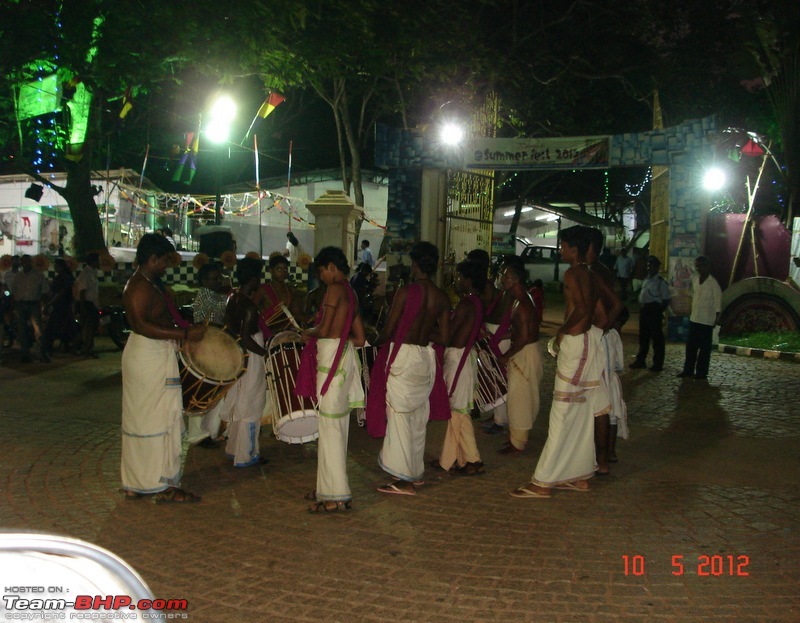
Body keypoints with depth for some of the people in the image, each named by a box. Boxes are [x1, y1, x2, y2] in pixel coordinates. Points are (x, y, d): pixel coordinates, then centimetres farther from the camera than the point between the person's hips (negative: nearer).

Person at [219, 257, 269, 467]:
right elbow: (246, 338, -26)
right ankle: (246, 455, 11)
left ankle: (234, 448, 31)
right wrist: (266, 353, -17)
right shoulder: (250, 305, -23)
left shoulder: (232, 298, 3)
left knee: (238, 404, 20)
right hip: (250, 359, -9)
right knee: (250, 406, 3)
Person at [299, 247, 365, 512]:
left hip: (332, 358, -10)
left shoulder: (335, 289, -11)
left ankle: (337, 495, -4)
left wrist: (309, 334, 2)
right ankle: (330, 487, 23)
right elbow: (360, 339, 17)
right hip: (345, 357, 10)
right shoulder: (351, 293, 16)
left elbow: (324, 330, -17)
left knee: (330, 425, -7)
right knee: (337, 425, 14)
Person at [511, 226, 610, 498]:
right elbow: (592, 309, 18)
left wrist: (562, 331, -12)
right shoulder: (590, 274, 14)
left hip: (575, 343, -10)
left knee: (562, 414, -7)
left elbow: (582, 309, -25)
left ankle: (543, 482, -4)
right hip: (587, 341, 10)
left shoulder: (572, 273, -14)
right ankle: (580, 476, 22)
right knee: (582, 414, 14)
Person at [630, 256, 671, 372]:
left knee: (657, 337, 0)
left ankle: (658, 364, 7)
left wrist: (659, 312, -14)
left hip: (654, 310, -8)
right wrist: (641, 307, 7)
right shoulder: (646, 280, 14)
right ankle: (640, 360, 26)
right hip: (644, 309, 8)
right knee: (643, 336, 15)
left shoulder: (661, 282, -8)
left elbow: (666, 300, -9)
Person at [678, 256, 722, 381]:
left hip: (707, 320, -7)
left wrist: (717, 318, -12)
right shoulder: (695, 279, 7)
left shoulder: (712, 283, -13)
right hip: (694, 318, 7)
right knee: (691, 345, 11)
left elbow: (718, 301, -11)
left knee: (704, 347, 1)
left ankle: (701, 373, 7)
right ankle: (688, 370, 20)